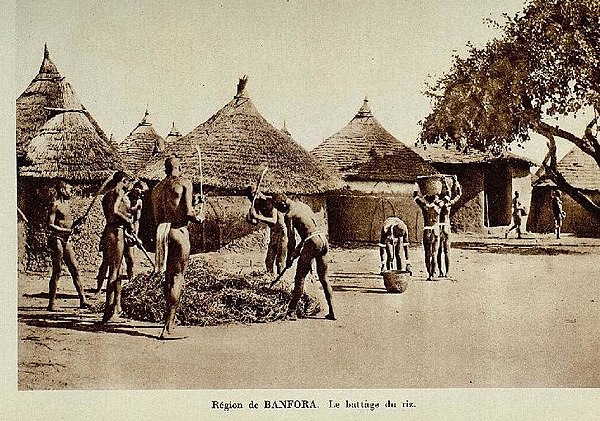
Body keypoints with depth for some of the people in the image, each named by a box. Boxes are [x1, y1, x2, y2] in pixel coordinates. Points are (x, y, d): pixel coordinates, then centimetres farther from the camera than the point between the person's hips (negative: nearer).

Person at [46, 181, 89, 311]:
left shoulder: (67, 204, 17)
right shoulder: (55, 205, -8)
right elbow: (50, 225, -15)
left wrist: (75, 223, 7)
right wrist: (67, 230, -21)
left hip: (67, 241, 8)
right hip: (57, 240, -8)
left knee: (75, 269, 5)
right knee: (57, 271, -4)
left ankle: (83, 300, 7)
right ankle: (52, 303, 3)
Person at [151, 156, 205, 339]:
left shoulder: (157, 188, 14)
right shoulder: (184, 183, -5)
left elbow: (157, 216, 16)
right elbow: (188, 214, -14)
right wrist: (199, 218, 9)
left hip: (162, 233, 7)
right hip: (179, 232, -7)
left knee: (169, 277, 19)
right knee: (177, 278, -5)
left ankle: (170, 319, 33)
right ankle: (168, 328, -10)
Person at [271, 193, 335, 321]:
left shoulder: (289, 215, -6)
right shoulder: (304, 205, 18)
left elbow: (291, 239, -5)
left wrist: (289, 259, 7)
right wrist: (299, 248, 28)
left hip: (312, 243, -8)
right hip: (323, 239, 8)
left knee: (299, 278, 1)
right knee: (324, 278, 15)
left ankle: (292, 312, 2)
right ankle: (331, 312, 15)